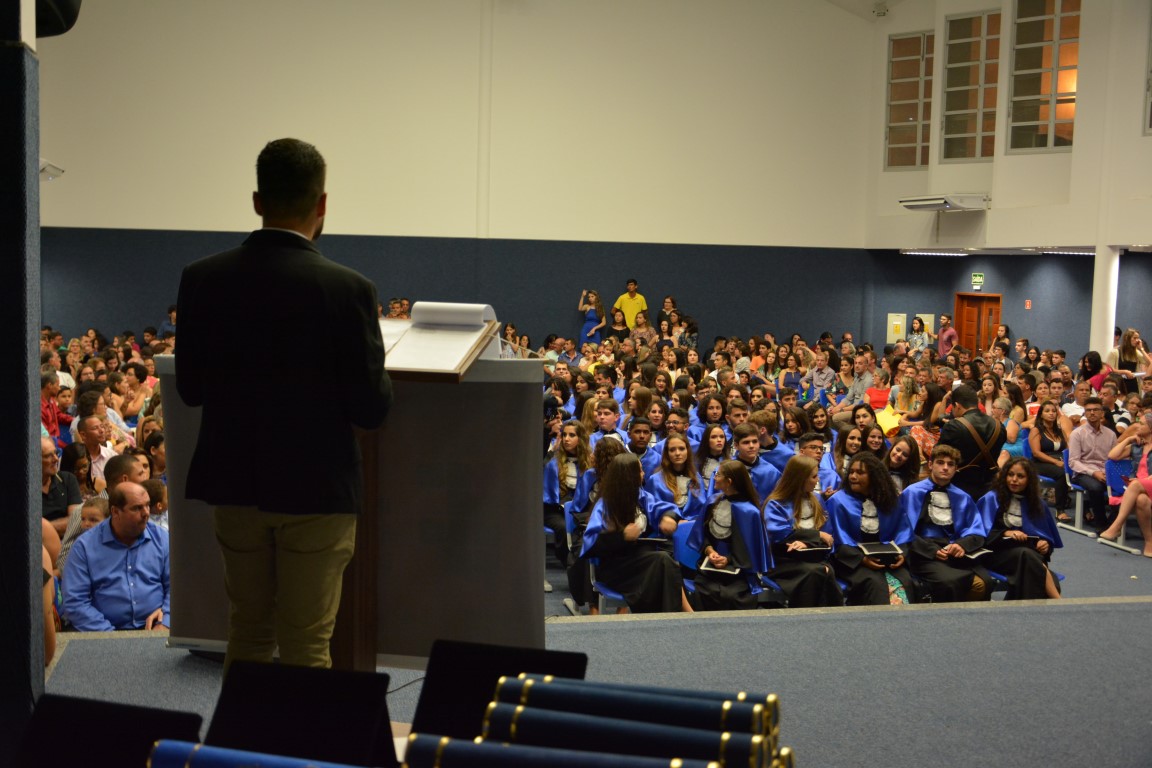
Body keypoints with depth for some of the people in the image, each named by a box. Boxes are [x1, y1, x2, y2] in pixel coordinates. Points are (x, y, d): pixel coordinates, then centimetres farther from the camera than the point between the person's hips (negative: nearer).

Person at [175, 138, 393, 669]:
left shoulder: (202, 279, -5)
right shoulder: (347, 289, -17)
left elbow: (190, 389, 3)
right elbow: (371, 410, -13)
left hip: (233, 483, 4)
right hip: (316, 488, -4)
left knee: (248, 633, 19)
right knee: (306, 646, 6)